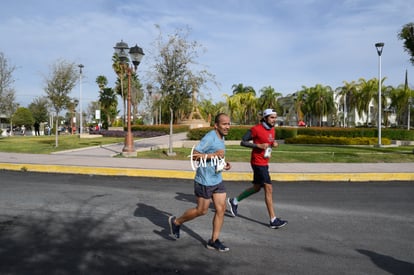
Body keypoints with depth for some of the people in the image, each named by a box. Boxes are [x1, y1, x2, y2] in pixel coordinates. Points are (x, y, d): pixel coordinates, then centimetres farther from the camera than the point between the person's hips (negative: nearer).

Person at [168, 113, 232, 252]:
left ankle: (213, 241, 16)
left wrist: (224, 163, 5)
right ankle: (176, 222, 27)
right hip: (204, 181, -8)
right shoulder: (209, 138, -20)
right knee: (201, 210, 5)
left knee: (221, 208, 5)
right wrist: (214, 155, -27)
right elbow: (194, 155, -24)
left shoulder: (221, 138, 9)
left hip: (217, 180, 8)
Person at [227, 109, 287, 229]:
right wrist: (259, 145, -22)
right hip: (258, 163, -9)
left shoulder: (272, 130, 9)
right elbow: (243, 142, -13)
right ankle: (273, 220, -4)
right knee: (269, 189, -10)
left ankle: (234, 201, 35)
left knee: (256, 188, 18)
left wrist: (274, 144, 1)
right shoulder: (256, 129, -15)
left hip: (264, 163, 9)